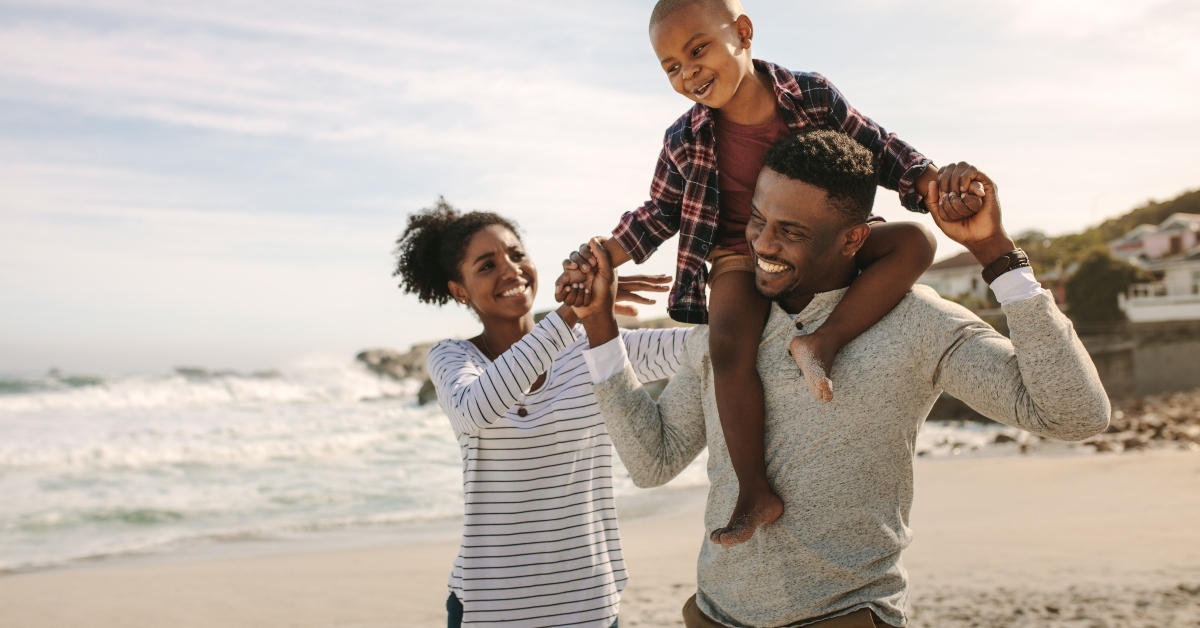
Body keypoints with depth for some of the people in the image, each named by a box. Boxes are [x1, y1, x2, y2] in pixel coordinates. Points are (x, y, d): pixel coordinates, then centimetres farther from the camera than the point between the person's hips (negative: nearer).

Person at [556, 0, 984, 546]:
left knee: (914, 240, -20)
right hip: (741, 258, -2)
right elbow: (658, 214, 8)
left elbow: (880, 150, 2)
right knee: (730, 344, -32)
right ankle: (755, 492, -24)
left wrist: (937, 185, -13)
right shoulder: (685, 143, -6)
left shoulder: (812, 96, -8)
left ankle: (824, 340, -32)